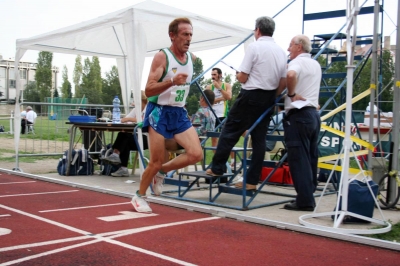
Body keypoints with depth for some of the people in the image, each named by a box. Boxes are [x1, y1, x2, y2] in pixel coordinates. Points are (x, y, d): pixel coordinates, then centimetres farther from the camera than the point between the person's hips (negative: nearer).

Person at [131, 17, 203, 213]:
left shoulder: (192, 57, 6)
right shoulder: (161, 57, -14)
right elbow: (148, 90, -22)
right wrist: (171, 82, -35)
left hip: (179, 113, 6)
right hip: (160, 112, -6)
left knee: (196, 154, -9)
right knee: (156, 162, -3)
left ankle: (162, 171, 16)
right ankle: (139, 196, 22)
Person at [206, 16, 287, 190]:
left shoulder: (254, 47, -10)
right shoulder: (281, 51, 9)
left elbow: (243, 77, -12)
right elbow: (283, 82, 9)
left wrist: (238, 75, 10)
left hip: (250, 96, -6)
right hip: (268, 99, 6)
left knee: (230, 131, 6)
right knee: (259, 139, 7)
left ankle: (217, 168, 11)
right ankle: (252, 180, 10)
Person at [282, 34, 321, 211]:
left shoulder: (297, 62, -8)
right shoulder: (316, 65, 20)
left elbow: (291, 75, -31)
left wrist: (291, 93, -17)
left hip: (298, 114, -9)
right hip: (313, 113, 9)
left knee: (298, 158, -7)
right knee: (310, 158, 10)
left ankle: (304, 200, -7)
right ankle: (308, 197, 15)